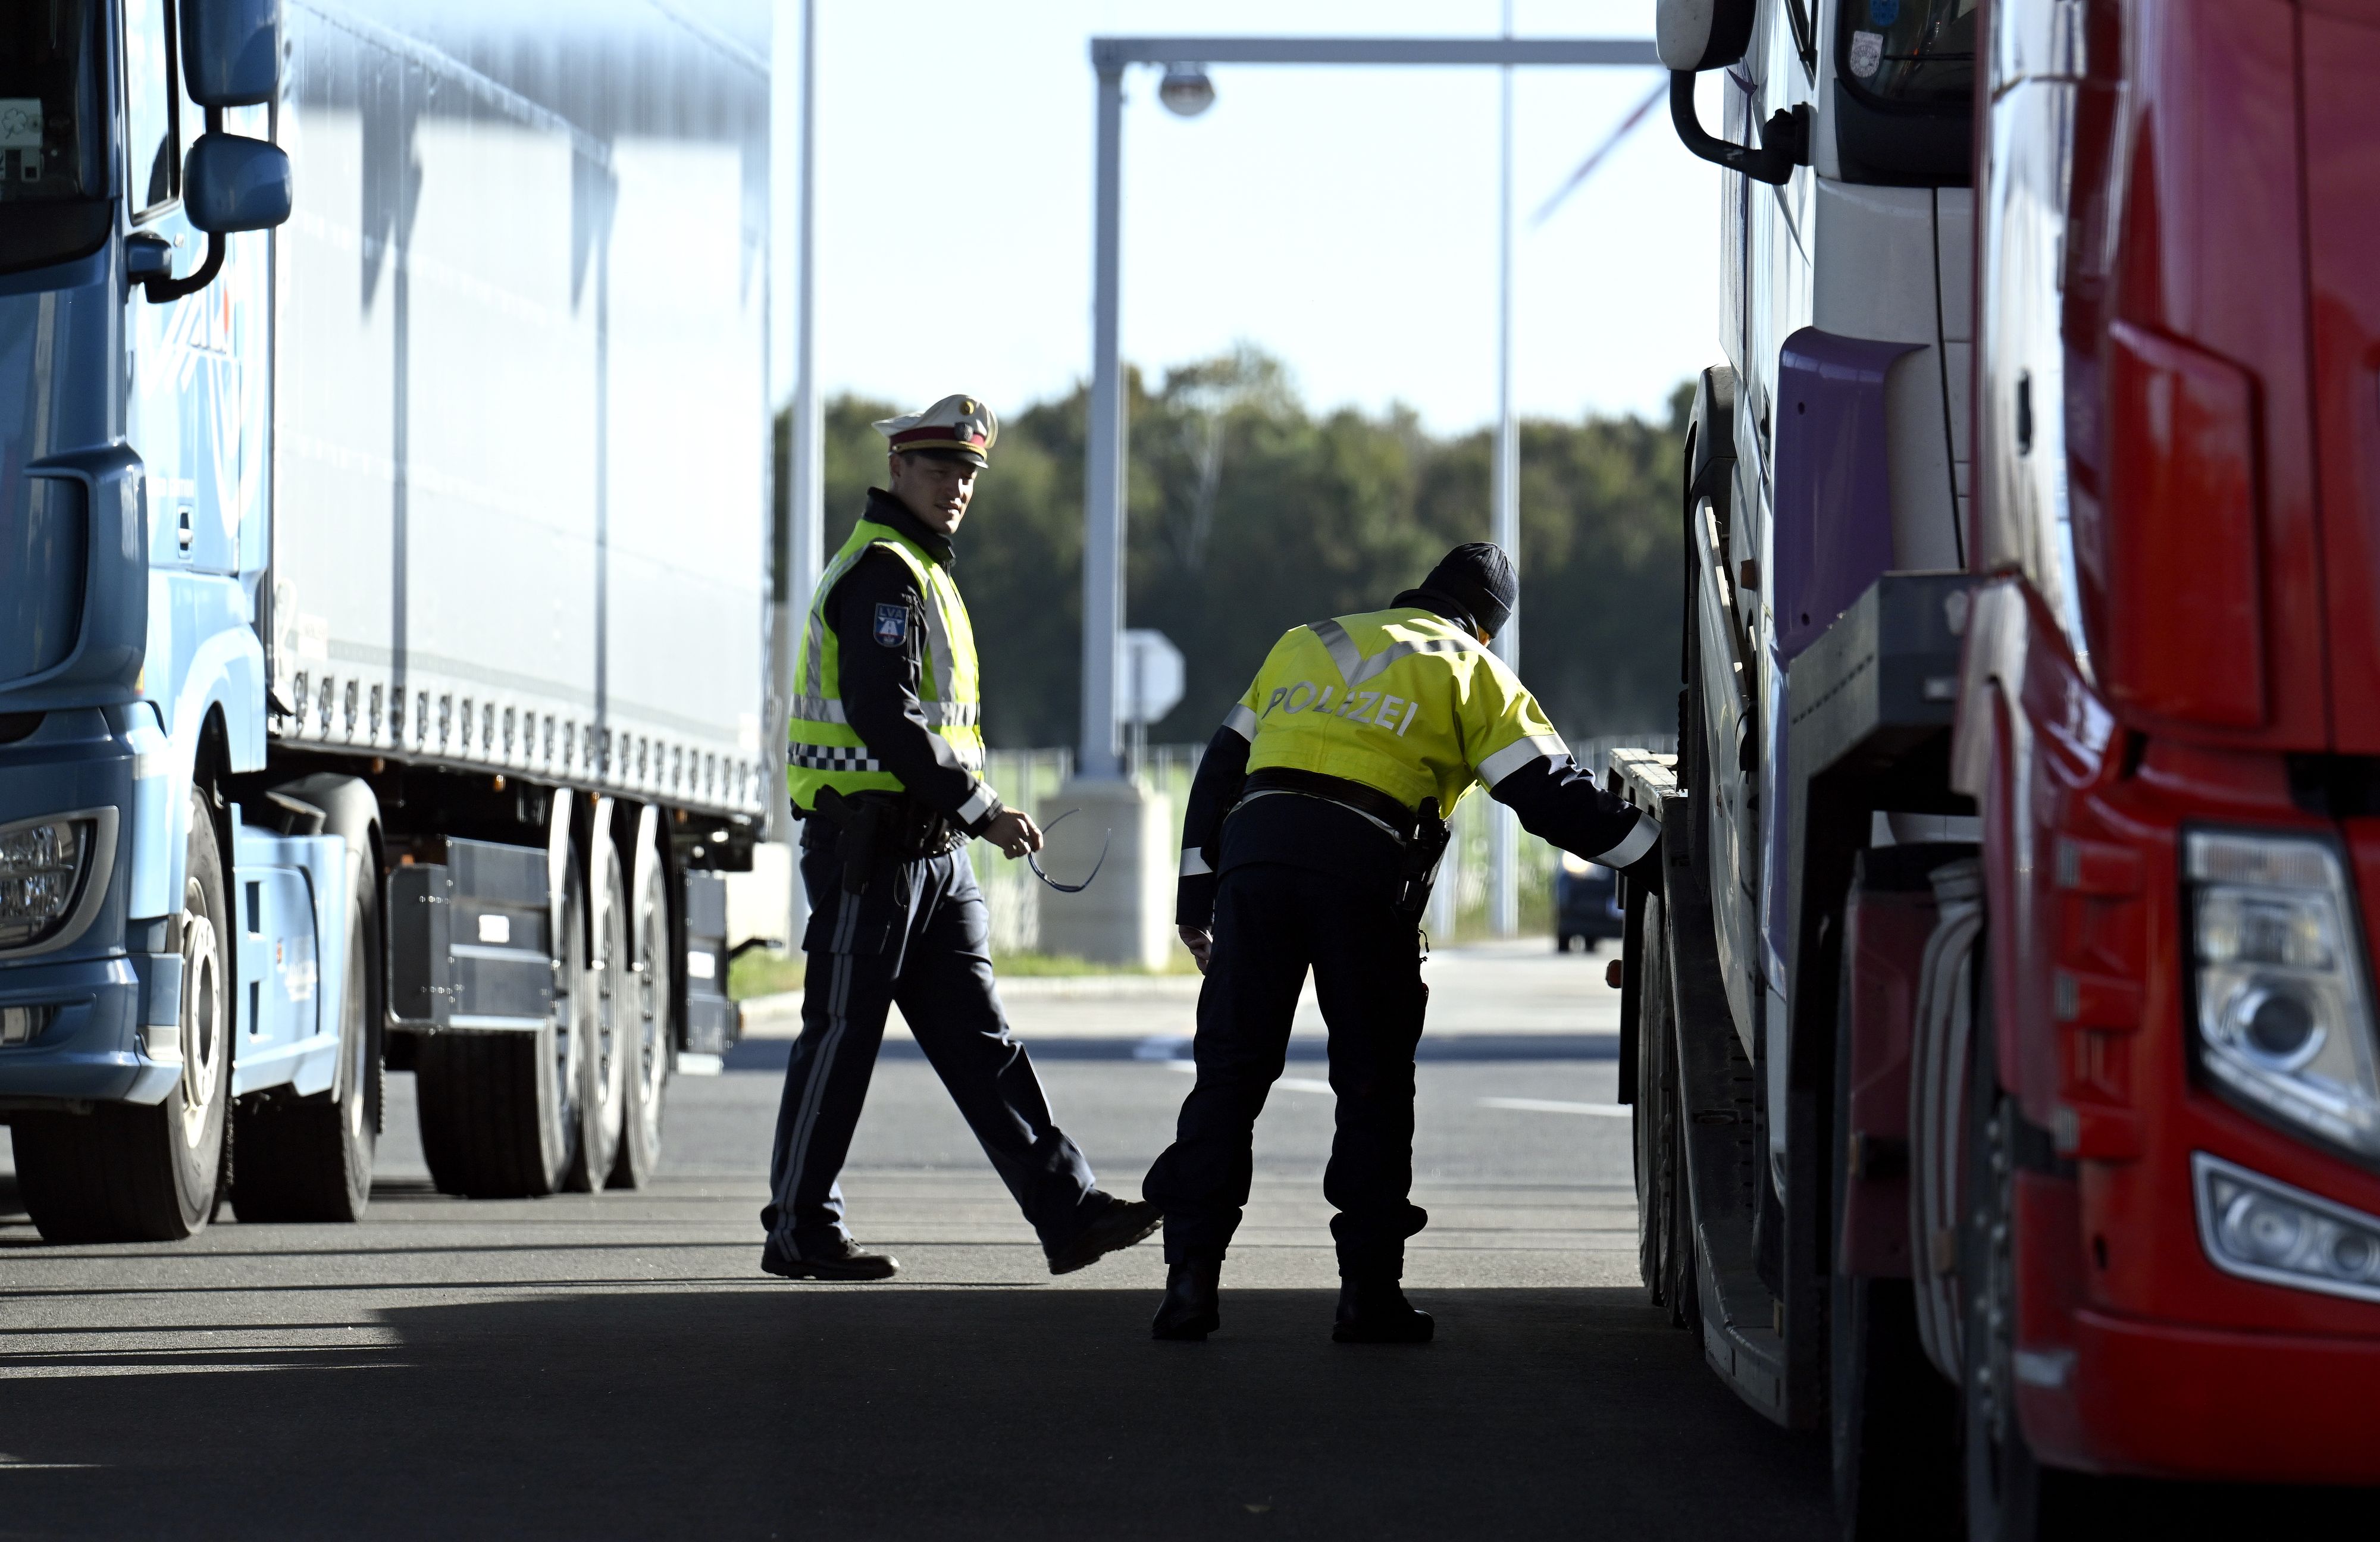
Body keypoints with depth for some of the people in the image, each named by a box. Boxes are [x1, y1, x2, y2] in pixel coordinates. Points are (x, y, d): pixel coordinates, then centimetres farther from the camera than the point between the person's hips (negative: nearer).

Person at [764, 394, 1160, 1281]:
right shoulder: (882, 573, -11)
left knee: (977, 1038, 4)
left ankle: (1066, 1211, 0)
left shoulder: (923, 574, 21)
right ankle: (799, 1234, 4)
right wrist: (981, 810, -21)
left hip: (930, 850, 10)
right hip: (867, 842, -10)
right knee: (843, 1037, -3)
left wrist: (971, 815, 17)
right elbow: (882, 717, -22)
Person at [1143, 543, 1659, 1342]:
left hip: (1253, 846, 3)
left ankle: (1191, 1276, 0)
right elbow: (1553, 796, 8)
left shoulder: (1303, 644, 29)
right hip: (1363, 863, -3)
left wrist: (1196, 898, 26)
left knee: (1230, 1068, 6)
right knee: (1374, 1083, 7)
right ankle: (1369, 1290, 5)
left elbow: (1221, 766, 26)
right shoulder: (1471, 673, 16)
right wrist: (1657, 852, 15)